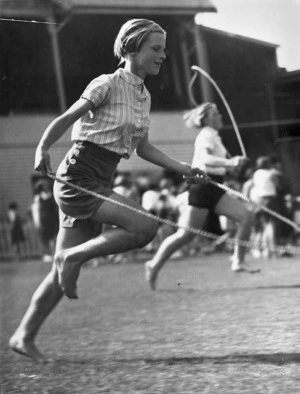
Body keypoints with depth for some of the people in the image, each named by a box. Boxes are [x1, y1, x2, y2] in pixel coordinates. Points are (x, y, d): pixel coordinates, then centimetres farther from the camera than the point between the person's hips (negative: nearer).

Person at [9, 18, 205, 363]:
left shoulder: (144, 96, 14)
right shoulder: (108, 85, -10)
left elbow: (143, 148, 22)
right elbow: (65, 120, -10)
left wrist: (183, 169, 14)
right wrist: (42, 150, -26)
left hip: (99, 185, 8)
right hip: (78, 177, -8)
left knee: (61, 273, 7)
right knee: (144, 226, -24)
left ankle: (24, 337, 15)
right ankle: (73, 256, -9)